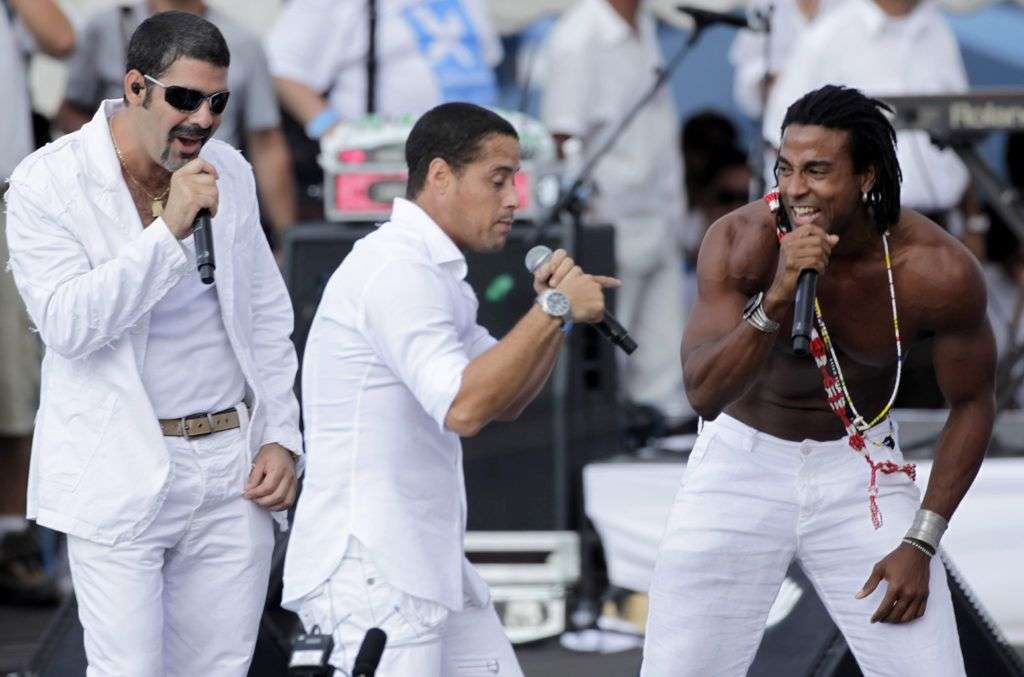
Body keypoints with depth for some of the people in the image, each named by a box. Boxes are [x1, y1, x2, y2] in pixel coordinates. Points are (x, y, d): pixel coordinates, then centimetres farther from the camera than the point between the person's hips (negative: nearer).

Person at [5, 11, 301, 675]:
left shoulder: (229, 172, 7)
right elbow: (68, 323, -20)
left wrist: (281, 435, 6)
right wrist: (169, 231, -24)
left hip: (233, 471, 5)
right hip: (122, 481, -4)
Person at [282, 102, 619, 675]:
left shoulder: (433, 273, 18)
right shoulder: (397, 268, -16)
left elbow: (506, 401, 20)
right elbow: (464, 406, -27)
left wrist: (555, 313, 4)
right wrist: (554, 310, -20)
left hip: (429, 560, 10)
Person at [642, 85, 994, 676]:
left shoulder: (939, 271, -20)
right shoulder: (741, 241, -22)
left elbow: (972, 403, -4)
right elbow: (705, 393, -29)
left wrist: (920, 543, -9)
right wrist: (776, 299, -44)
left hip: (859, 469, 1)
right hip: (744, 461, 0)